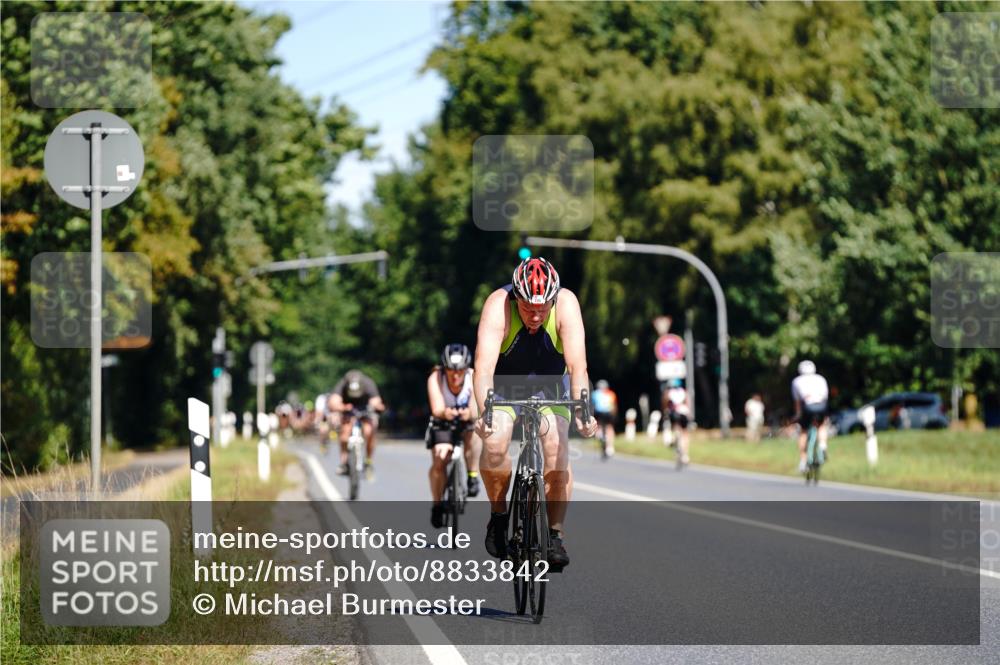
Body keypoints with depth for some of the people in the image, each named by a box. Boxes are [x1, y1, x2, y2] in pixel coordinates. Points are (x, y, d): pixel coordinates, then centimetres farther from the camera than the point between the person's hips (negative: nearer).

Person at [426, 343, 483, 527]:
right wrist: (444, 413, -60)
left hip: (466, 422, 0)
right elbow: (437, 409, -37)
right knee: (439, 459, -20)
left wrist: (470, 413, -58)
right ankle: (436, 504, 0)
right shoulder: (435, 378, -25)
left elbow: (477, 411, -34)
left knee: (474, 430, -34)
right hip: (442, 423, 0)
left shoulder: (474, 378, -24)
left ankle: (473, 476, -20)